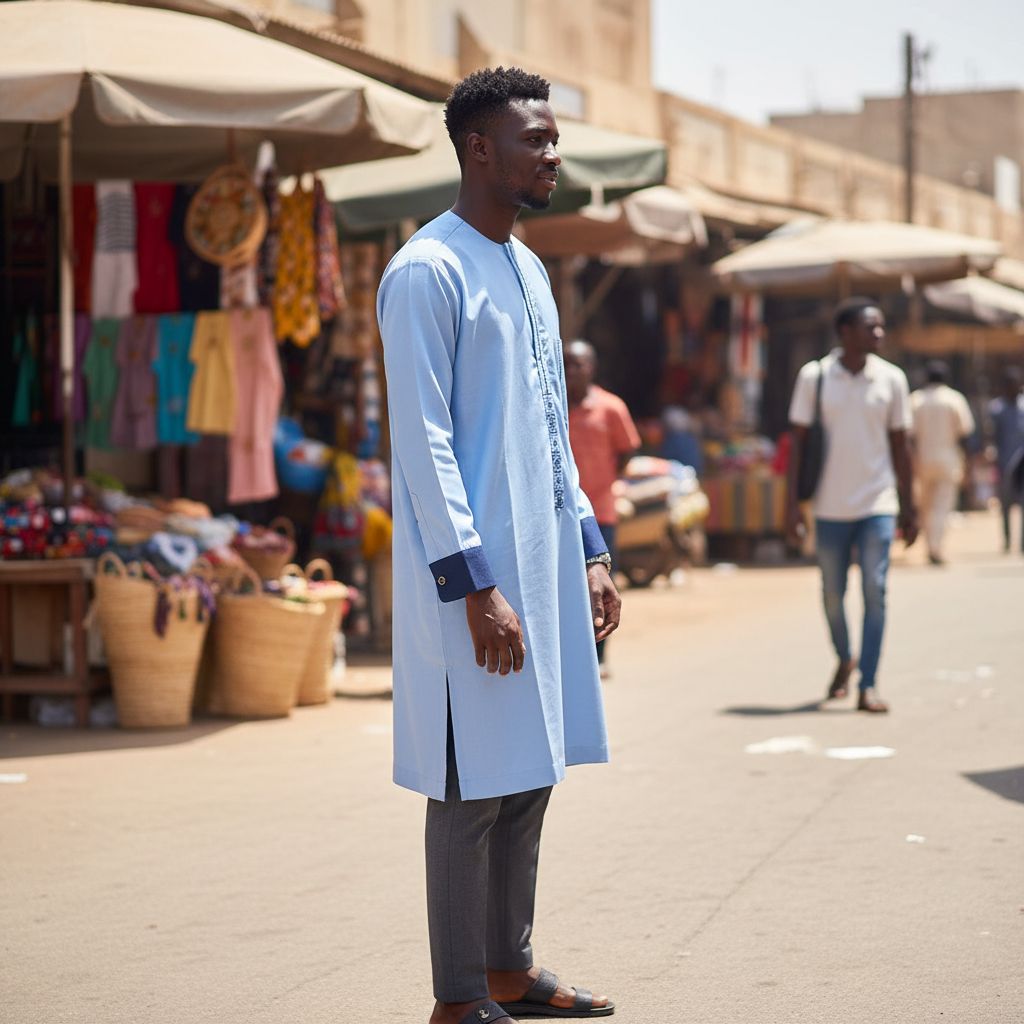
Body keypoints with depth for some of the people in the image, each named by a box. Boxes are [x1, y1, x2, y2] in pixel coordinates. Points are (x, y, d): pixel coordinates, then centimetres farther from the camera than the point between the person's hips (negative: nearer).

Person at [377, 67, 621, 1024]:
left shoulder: (528, 269, 16)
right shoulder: (428, 272, -12)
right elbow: (424, 444, -16)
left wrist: (588, 549, 16)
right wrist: (476, 588, -20)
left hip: (543, 564, 9)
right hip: (474, 574, -8)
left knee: (527, 774, 13)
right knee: (472, 786, -3)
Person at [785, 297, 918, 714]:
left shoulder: (891, 379, 1)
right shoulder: (814, 376, -4)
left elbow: (899, 444, 8)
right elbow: (798, 441, -1)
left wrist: (908, 506, 8)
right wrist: (792, 503, -5)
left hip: (877, 506, 0)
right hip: (830, 505, 0)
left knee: (875, 592, -9)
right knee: (833, 594, 11)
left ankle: (868, 686, -7)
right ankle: (844, 661, 36)